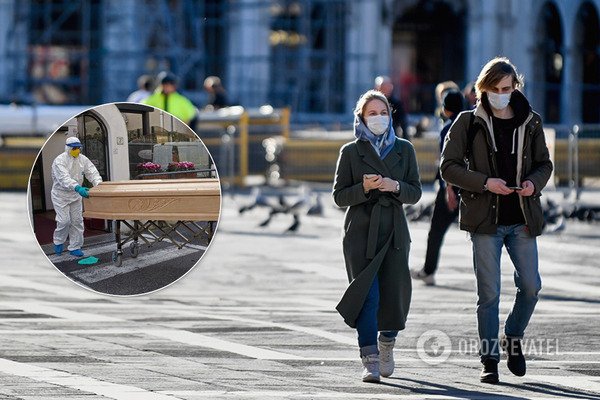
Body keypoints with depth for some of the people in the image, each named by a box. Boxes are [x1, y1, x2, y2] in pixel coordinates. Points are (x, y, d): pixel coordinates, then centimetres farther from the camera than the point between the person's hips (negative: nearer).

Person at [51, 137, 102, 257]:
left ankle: (75, 247, 14)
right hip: (61, 195, -6)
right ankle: (58, 242, 14)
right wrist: (77, 187, -51)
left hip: (75, 195, 6)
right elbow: (64, 178, -36)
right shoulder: (59, 161, -22)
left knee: (77, 221, 5)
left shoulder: (83, 159, -1)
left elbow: (92, 172, -9)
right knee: (64, 220, -11)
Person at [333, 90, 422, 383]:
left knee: (395, 295, -1)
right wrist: (365, 188, -15)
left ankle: (387, 345, 29)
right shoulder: (351, 152, 5)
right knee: (368, 295, -12)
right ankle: (370, 361, -10)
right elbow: (339, 196, 3)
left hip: (394, 232, 2)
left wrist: (395, 186, -12)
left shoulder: (404, 150, 11)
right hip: (361, 233, -2)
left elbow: (415, 193, 8)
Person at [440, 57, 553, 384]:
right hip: (485, 218, -2)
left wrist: (534, 182, -7)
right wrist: (485, 182, -15)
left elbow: (544, 163, 16)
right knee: (488, 293, -1)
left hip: (522, 219, 2)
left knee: (531, 286, -1)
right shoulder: (469, 123, 0)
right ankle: (489, 360, 7)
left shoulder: (530, 123, 7)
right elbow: (449, 166, -2)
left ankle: (513, 338, 25)